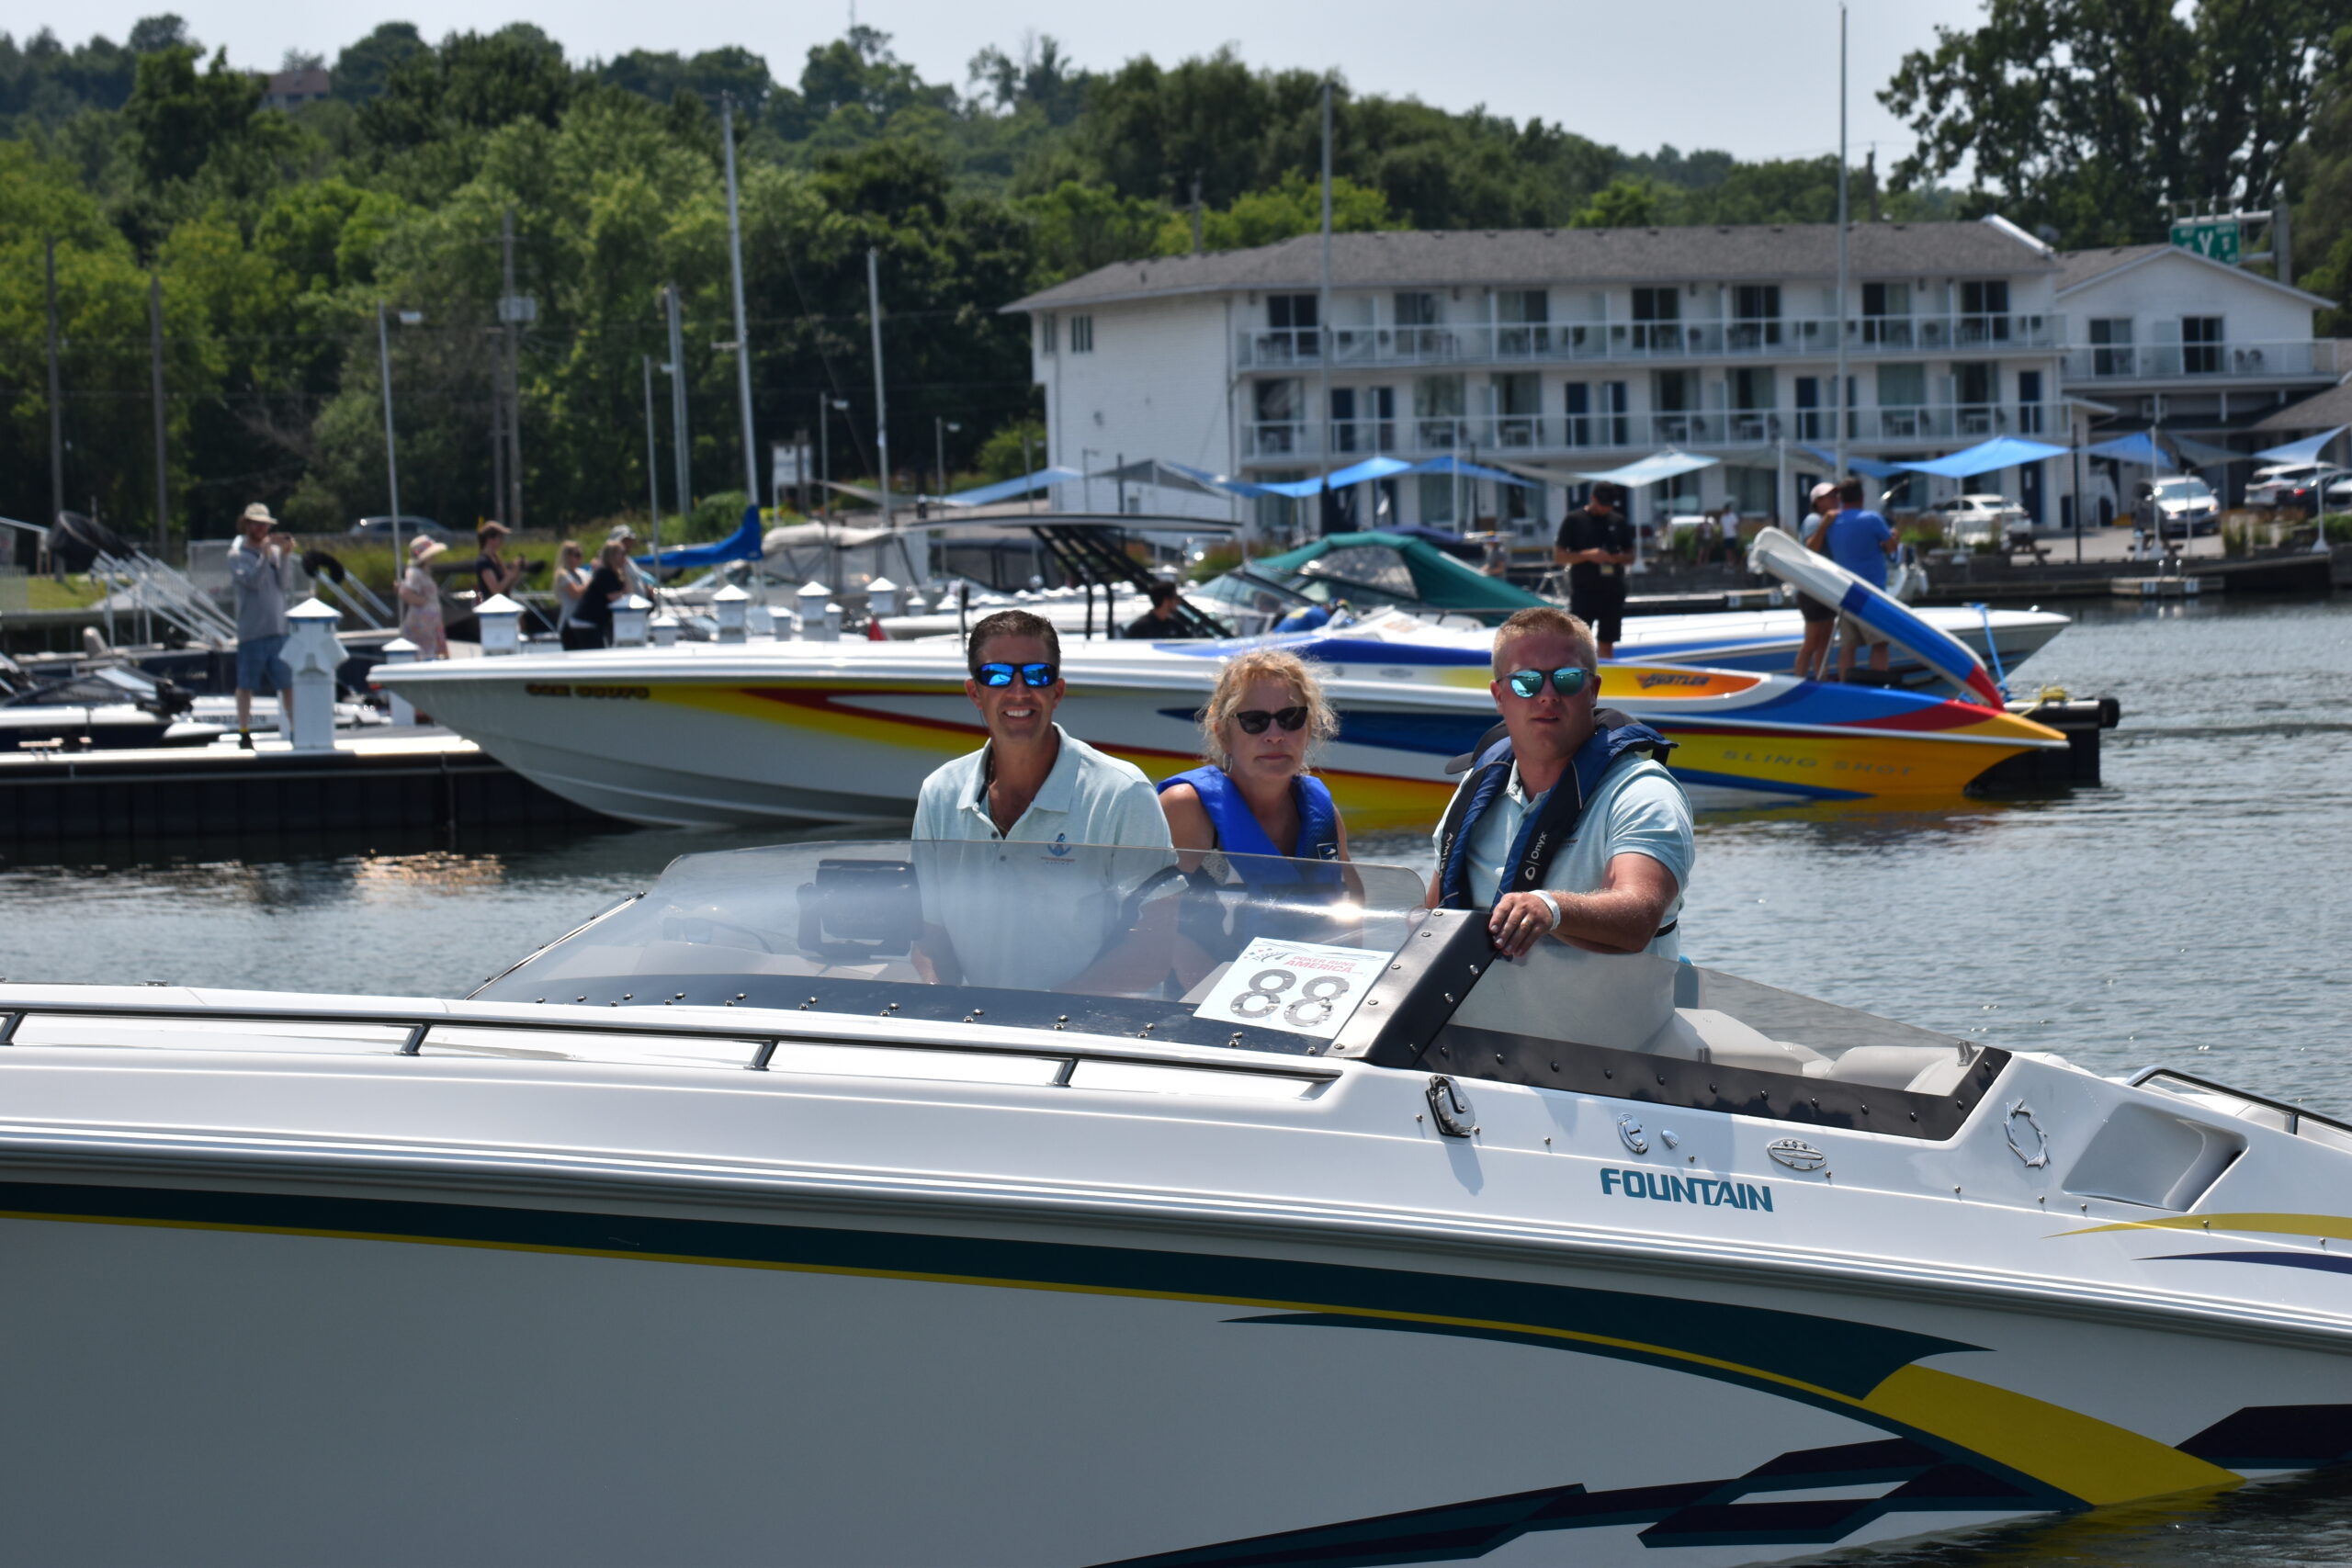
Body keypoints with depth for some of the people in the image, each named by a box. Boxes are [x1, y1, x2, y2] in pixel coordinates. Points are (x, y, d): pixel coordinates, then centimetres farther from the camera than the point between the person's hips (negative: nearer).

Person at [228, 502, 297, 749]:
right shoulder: (237, 554, 0)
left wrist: (286, 555, -10)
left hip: (278, 629, 3)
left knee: (288, 683, 1)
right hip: (251, 631, -3)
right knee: (246, 684, 2)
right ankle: (244, 734, 8)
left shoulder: (275, 551, 10)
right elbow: (253, 580, -16)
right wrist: (266, 552, -22)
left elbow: (286, 586, 1)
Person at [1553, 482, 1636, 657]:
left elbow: (1630, 557, 15)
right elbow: (1558, 555, -4)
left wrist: (1617, 558, -9)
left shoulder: (1618, 521, 10)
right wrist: (1587, 555, -18)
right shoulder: (1574, 521, -1)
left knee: (1607, 644, 7)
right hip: (1582, 593, -4)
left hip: (1612, 592, 4)